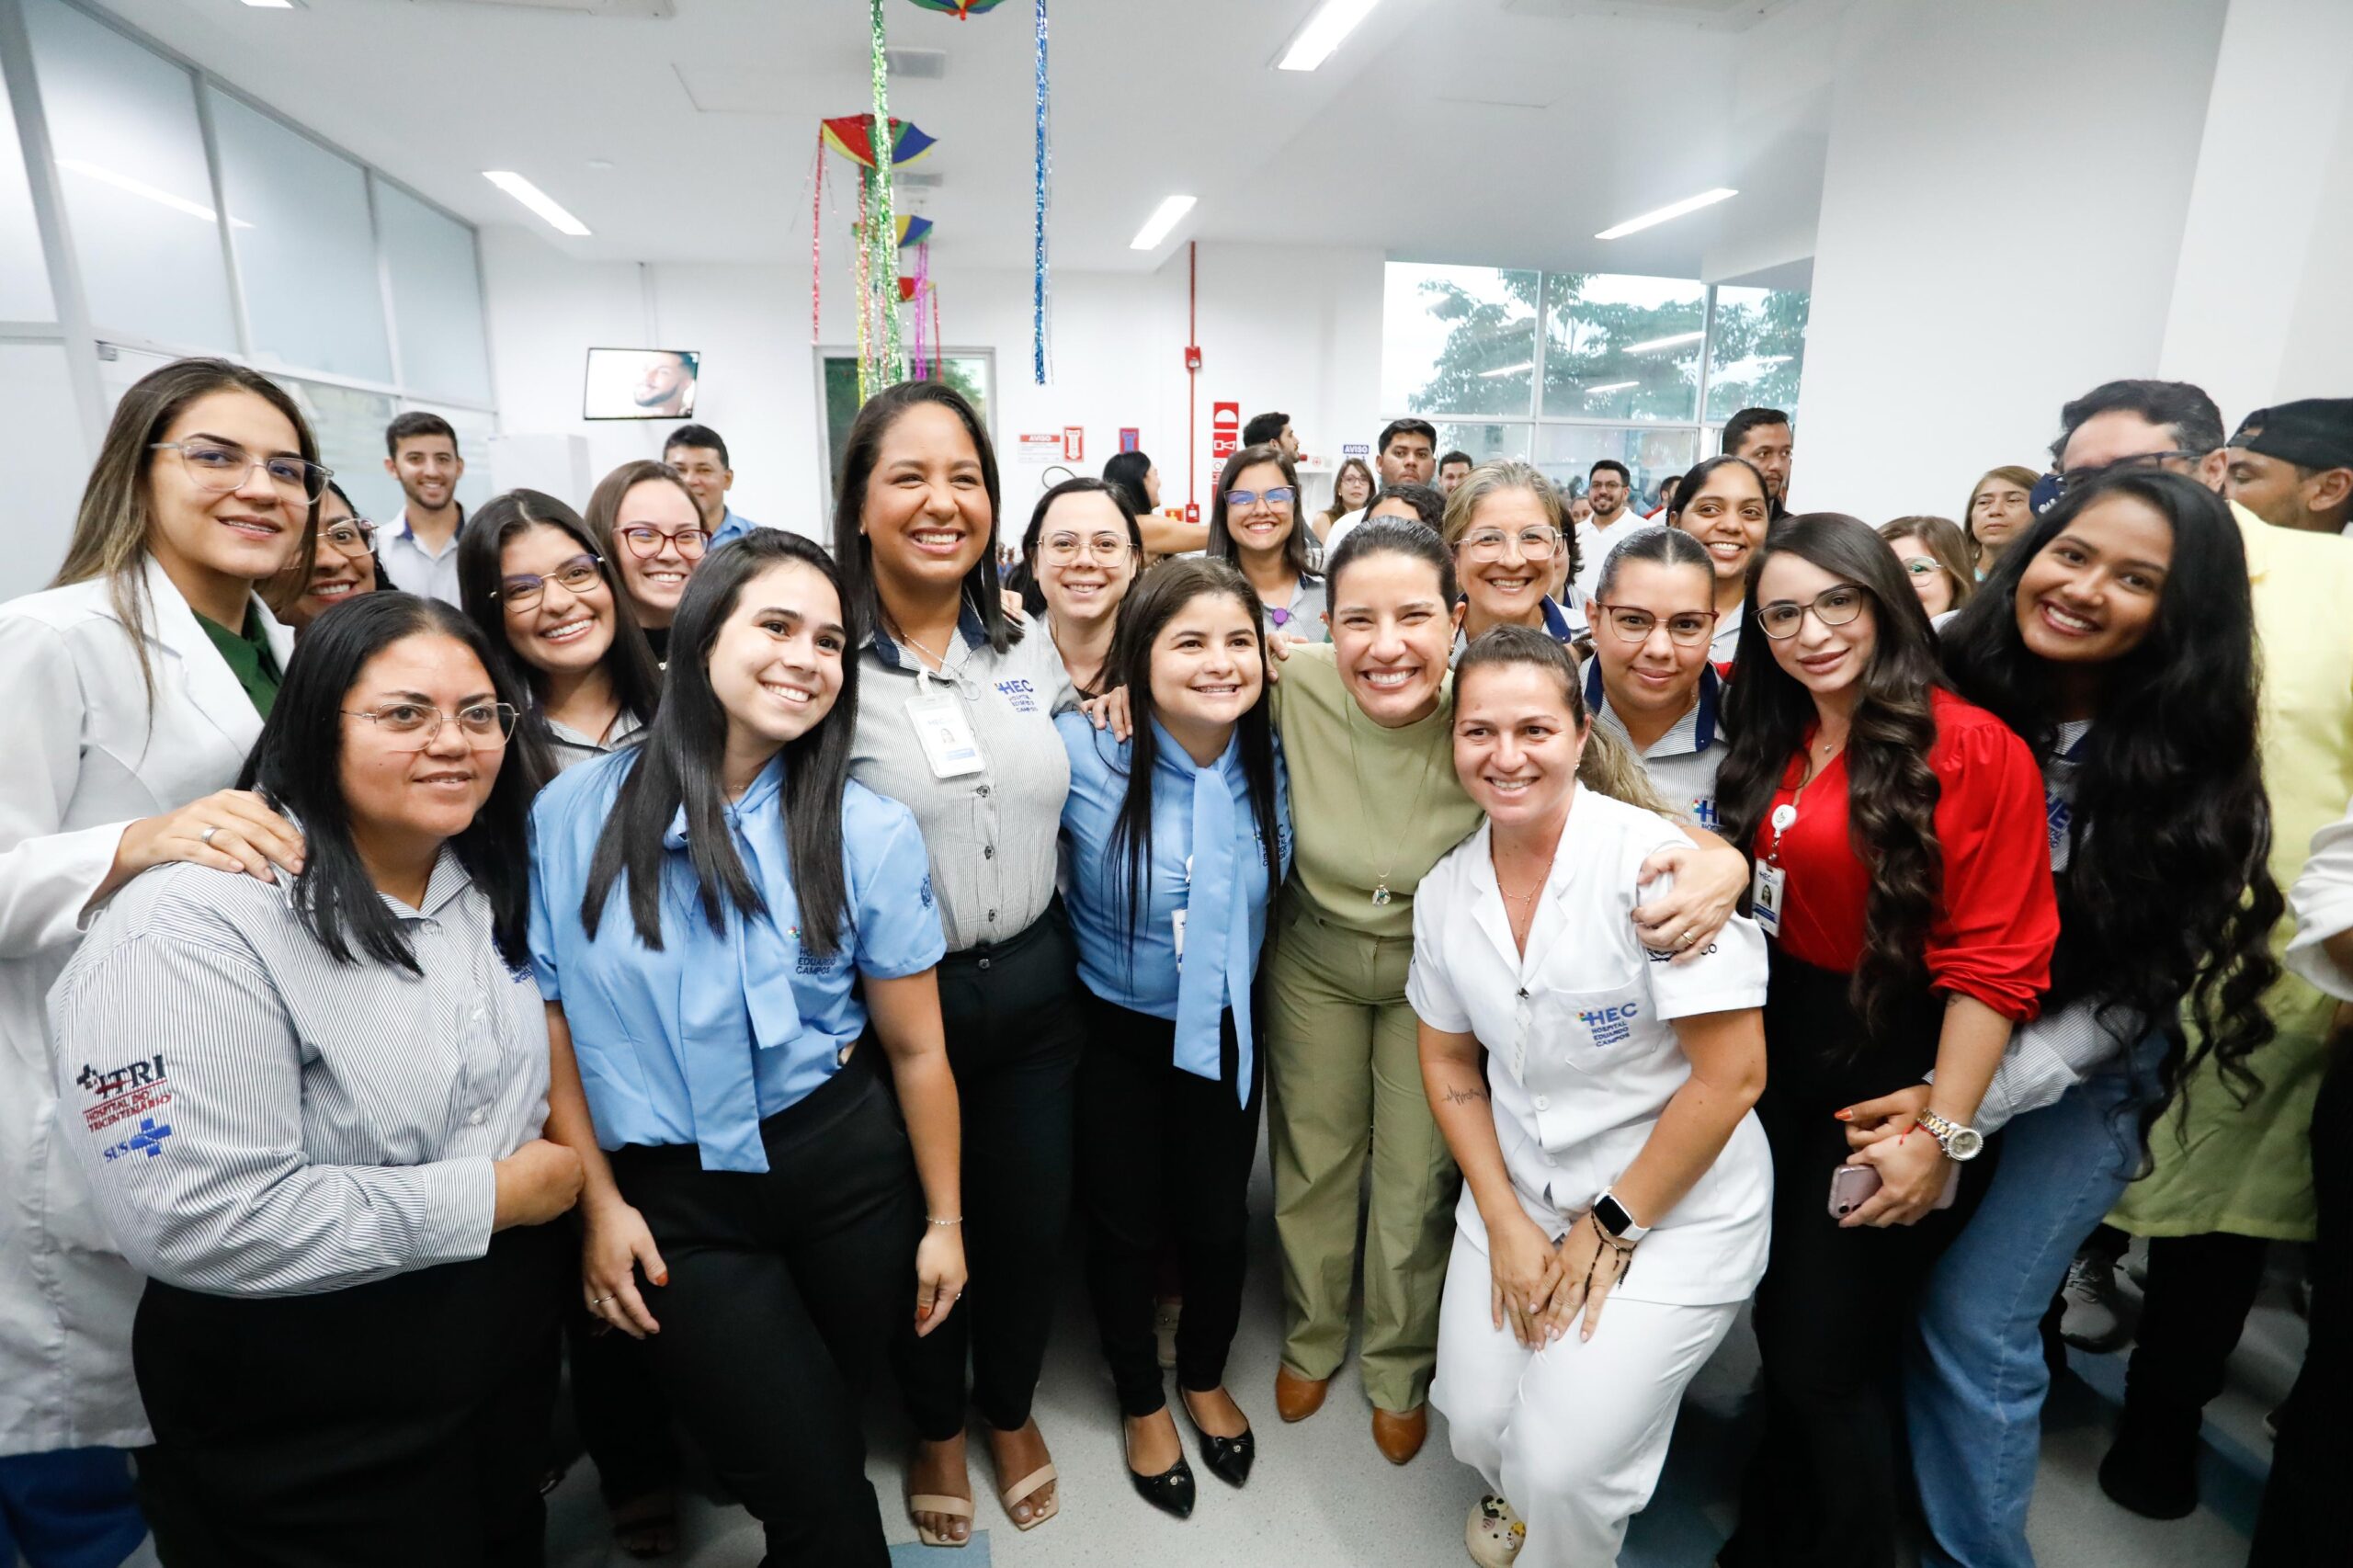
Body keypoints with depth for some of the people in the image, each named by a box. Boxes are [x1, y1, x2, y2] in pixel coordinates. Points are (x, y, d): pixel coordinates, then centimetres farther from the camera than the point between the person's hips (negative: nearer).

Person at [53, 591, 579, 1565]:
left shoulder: (489, 887, 0)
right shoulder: (195, 927, -24)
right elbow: (200, 1218, -31)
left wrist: (566, 1176, 4)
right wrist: (493, 1195, -23)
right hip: (302, 1424, -6)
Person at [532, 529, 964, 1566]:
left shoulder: (868, 834, -9)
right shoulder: (574, 814, -7)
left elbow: (916, 1049, -3)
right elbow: (547, 1018, 1)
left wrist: (944, 1221, 2)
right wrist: (598, 1202, 0)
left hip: (843, 1171, 1)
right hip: (669, 1199, 0)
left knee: (819, 1461, 19)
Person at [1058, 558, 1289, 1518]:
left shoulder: (1271, 761, -11)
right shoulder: (1084, 753, -23)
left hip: (1227, 1033, 3)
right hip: (1115, 1035, -3)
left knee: (1218, 1219, 19)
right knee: (1126, 1225, 16)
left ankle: (1205, 1379, 51)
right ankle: (1142, 1402, 46)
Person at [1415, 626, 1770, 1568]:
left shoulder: (1652, 864, -22)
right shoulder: (1446, 889, -4)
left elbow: (1732, 1074, -19)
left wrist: (1609, 1229, -12)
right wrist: (1506, 1223, -2)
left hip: (1672, 1208, -4)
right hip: (1517, 1196, 4)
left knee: (1565, 1468, -9)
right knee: (1478, 1426, 2)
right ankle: (1511, 1485, 39)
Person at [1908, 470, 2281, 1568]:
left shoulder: (2191, 775, -13)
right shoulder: (1948, 699, -9)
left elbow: (2135, 993, -13)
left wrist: (1962, 1105, -21)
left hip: (2075, 1075, -2)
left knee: (1973, 1321, 1)